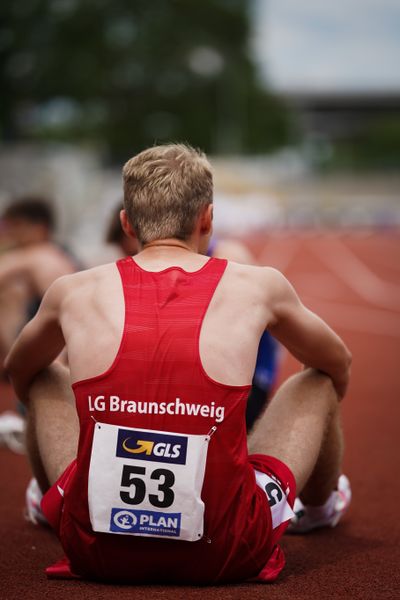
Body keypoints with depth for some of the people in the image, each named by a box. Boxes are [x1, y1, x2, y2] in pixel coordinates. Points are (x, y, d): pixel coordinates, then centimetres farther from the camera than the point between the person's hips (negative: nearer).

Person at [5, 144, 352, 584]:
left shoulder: (74, 292, 3)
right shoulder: (258, 287, 1)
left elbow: (17, 369, 27)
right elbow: (340, 364, 23)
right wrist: (317, 423, 45)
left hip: (97, 552, 1)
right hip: (224, 556, -1)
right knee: (319, 382, 24)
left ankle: (52, 498, 57)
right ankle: (321, 506, 54)